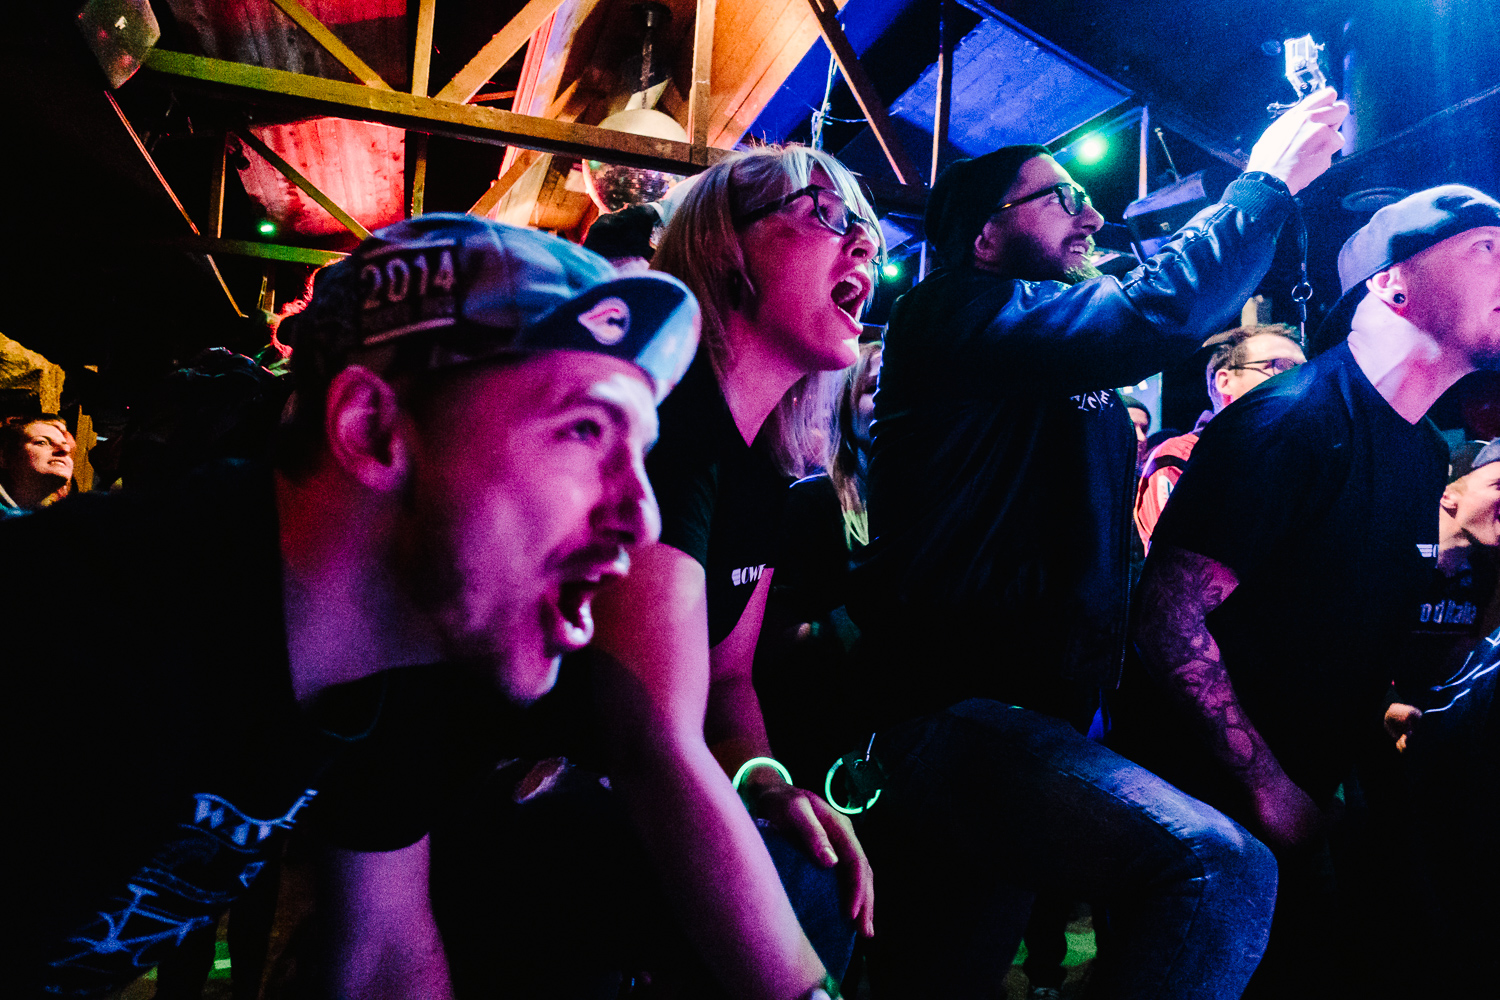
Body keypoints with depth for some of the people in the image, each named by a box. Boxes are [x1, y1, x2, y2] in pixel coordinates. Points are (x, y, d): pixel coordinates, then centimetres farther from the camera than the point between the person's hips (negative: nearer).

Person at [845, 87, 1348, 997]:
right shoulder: (955, 312, -6)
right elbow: (1157, 315, -17)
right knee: (1222, 868, -26)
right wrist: (1267, 180, -3)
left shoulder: (1082, 373, 22)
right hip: (947, 712, -10)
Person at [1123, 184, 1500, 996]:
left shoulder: (1428, 460, 8)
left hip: (1301, 814, 9)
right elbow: (1170, 618, -24)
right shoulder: (1292, 422, -20)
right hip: (1202, 806, -8)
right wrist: (1268, 789, -20)